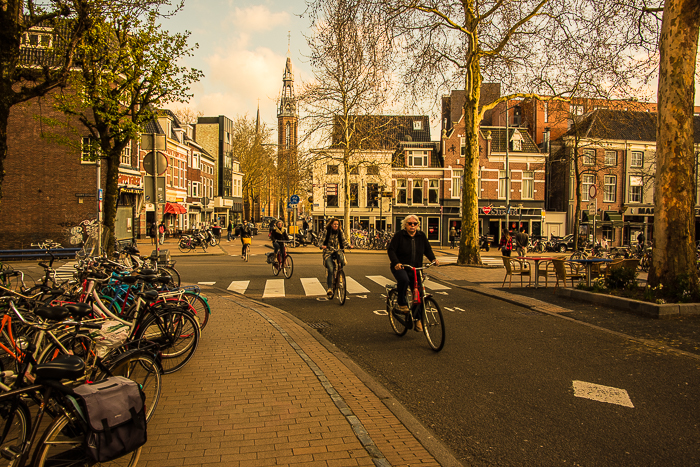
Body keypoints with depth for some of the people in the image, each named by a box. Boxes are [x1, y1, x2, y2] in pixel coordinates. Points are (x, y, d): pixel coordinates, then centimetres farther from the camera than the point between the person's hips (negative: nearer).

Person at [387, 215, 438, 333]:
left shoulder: (421, 236, 6)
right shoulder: (399, 235, -7)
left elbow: (427, 249, 13)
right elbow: (391, 250, -10)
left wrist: (433, 258, -7)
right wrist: (396, 262, -26)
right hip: (400, 267, -4)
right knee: (404, 279, -37)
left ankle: (417, 319, 16)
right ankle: (402, 303, -14)